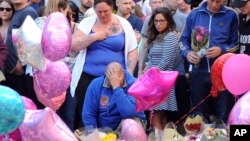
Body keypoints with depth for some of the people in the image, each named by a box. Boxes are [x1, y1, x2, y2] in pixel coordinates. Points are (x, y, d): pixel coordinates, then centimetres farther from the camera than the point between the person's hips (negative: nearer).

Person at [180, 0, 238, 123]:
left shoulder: (231, 15, 1)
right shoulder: (194, 14, 7)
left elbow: (236, 44, 1)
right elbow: (184, 40, 12)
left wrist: (222, 50, -17)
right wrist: (187, 53, -8)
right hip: (199, 72, 2)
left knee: (223, 116, 4)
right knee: (199, 115, 12)